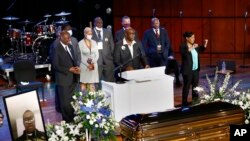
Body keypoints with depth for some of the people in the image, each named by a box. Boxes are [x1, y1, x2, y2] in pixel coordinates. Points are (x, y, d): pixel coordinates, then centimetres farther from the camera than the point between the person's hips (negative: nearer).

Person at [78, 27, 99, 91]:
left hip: (93, 66, 3)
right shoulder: (80, 43, -3)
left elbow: (97, 55, 7)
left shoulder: (94, 42, 10)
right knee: (83, 84, -4)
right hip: (84, 66, -3)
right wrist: (88, 65, -12)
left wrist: (93, 63, -8)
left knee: (92, 86, 2)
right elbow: (80, 56, -6)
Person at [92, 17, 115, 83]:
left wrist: (111, 55, 8)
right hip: (96, 61, -3)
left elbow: (112, 45, 14)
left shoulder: (108, 32, 13)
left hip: (108, 60, 3)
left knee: (110, 80, 4)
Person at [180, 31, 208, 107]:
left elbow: (201, 50, 26)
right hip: (188, 70, -7)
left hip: (195, 69, 7)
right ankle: (184, 102, 4)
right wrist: (191, 48, -36)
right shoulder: (183, 46, -12)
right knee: (186, 86, -2)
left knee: (195, 85, 15)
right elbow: (184, 54, -31)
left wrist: (205, 45, 10)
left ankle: (195, 100, 28)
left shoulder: (195, 45, 9)